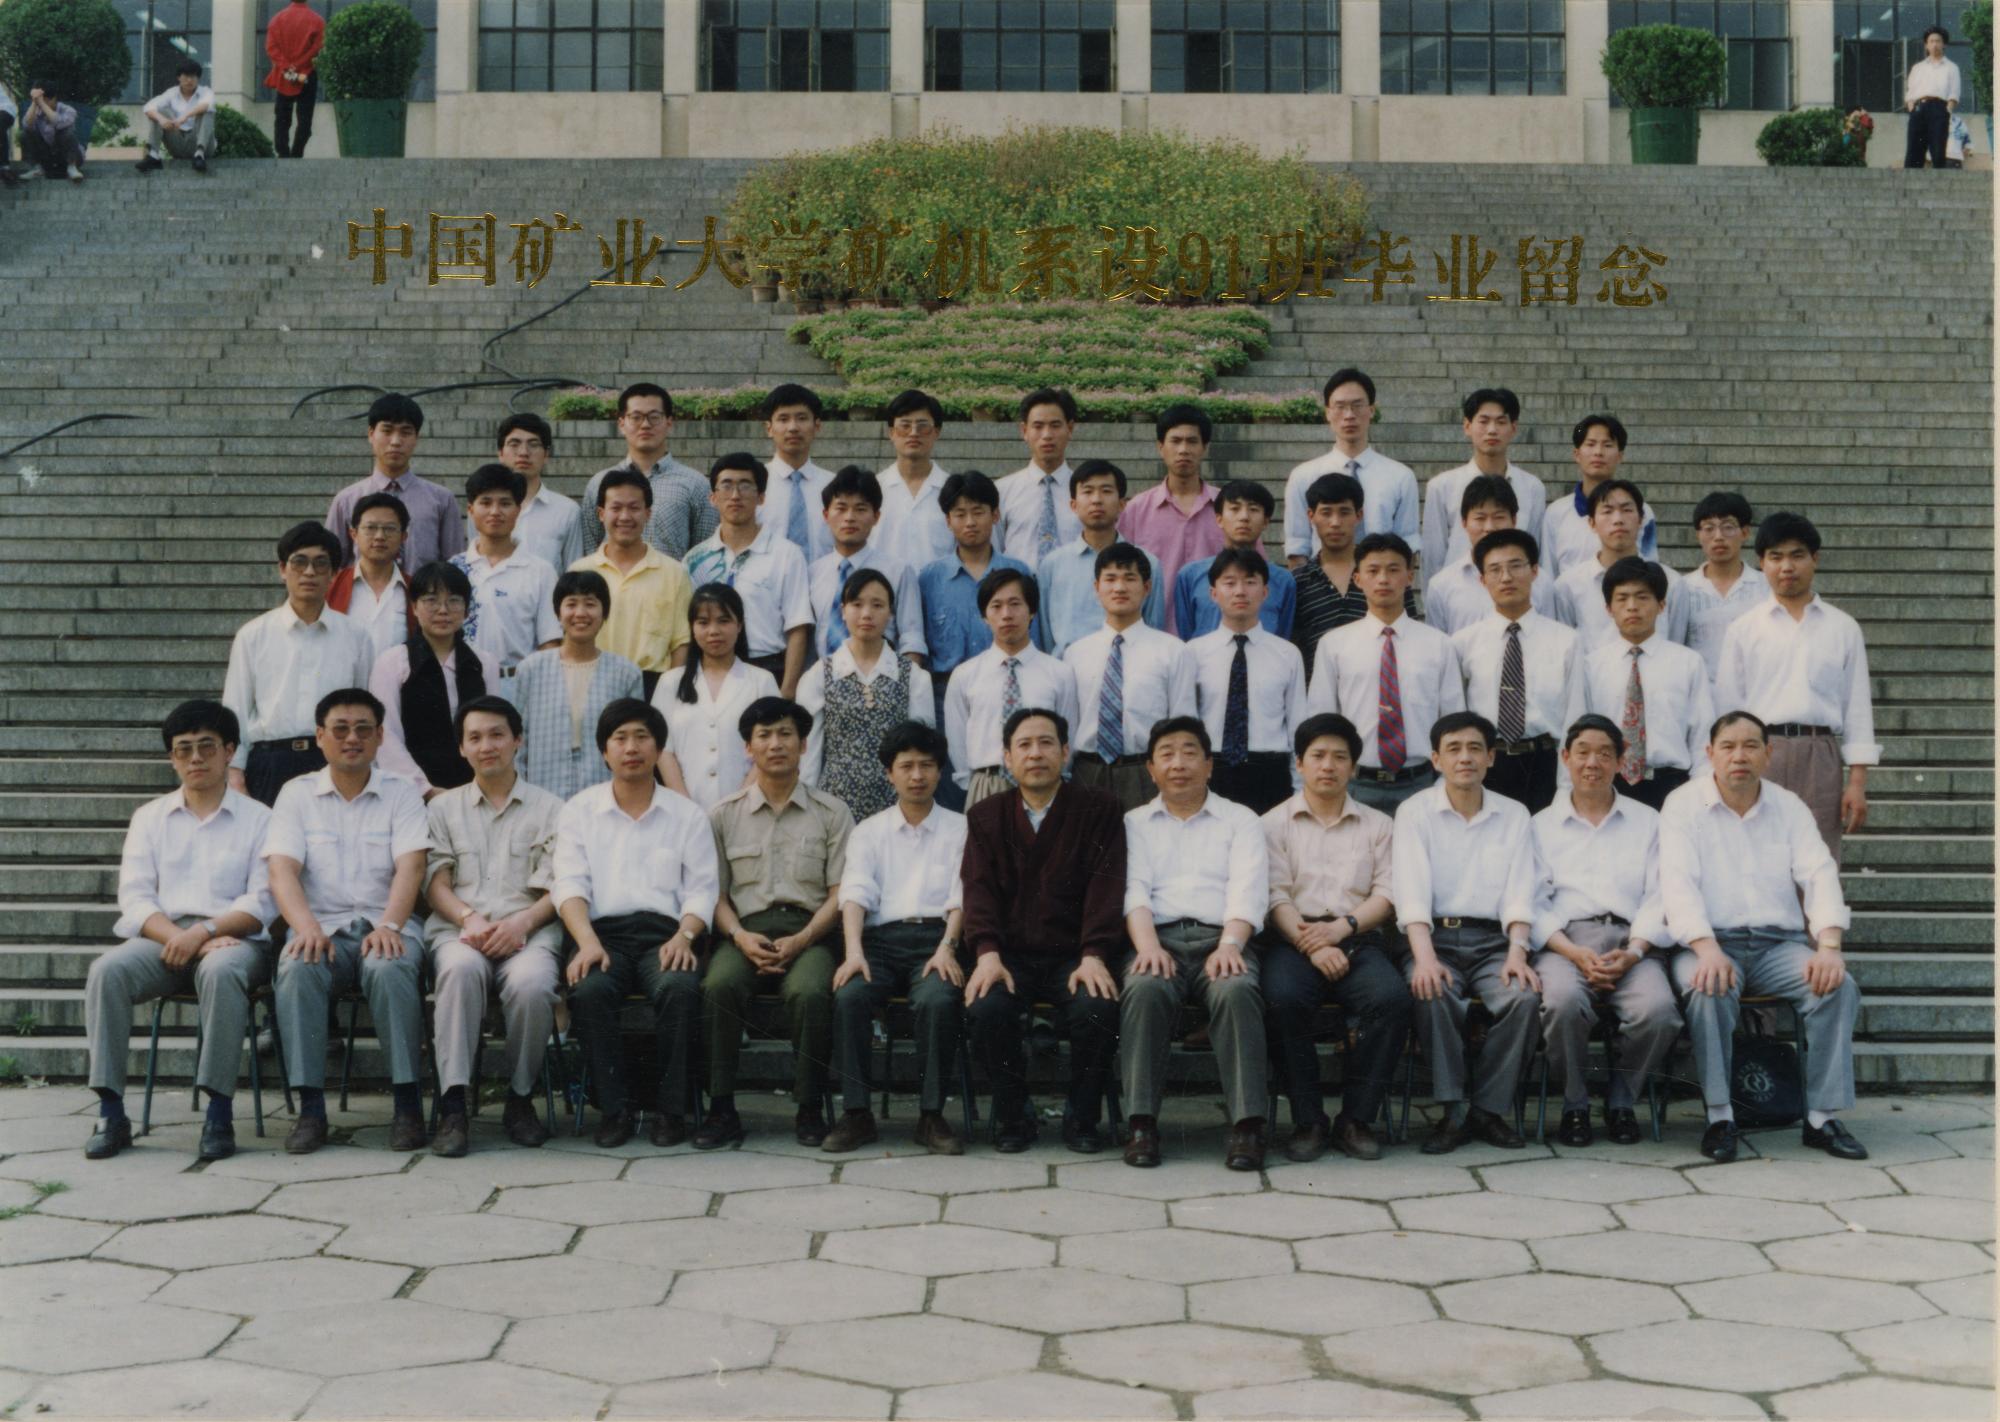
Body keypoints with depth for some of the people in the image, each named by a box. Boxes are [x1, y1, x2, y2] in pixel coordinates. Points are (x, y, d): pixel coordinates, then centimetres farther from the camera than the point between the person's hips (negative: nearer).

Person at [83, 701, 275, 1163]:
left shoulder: (258, 819, 11)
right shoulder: (149, 818, 19)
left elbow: (262, 903, 0)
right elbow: (134, 899, 6)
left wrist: (202, 932, -17)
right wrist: (179, 938, -13)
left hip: (232, 939, -3)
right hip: (162, 937, 3)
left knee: (220, 972, -38)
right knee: (107, 970, -29)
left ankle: (219, 1113, -36)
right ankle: (110, 1112, -28)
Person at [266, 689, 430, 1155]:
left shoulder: (401, 793, 11)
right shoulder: (297, 794, 13)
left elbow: (410, 868, -4)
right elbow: (282, 870, 0)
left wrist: (389, 926, -22)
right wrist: (307, 926, -20)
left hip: (385, 926, -1)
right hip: (322, 927, 1)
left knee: (390, 968, -35)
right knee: (298, 969, -33)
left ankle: (408, 1104, -29)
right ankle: (310, 1107, -29)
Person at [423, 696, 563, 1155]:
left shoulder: (549, 808, 17)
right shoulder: (443, 808, 22)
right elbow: (435, 879, 10)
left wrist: (522, 922, -13)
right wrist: (469, 918, -10)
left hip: (529, 928, -1)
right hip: (460, 928, 1)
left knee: (531, 982, -36)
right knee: (460, 968, -37)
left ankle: (520, 1098, -14)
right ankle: (453, 1104, -37)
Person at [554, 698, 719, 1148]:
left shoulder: (686, 814, 17)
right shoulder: (579, 811, 16)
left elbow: (702, 887, 8)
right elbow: (570, 884, 3)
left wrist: (685, 935, -13)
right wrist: (587, 942, -15)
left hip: (663, 933, 0)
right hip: (603, 931, 0)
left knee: (680, 988, -34)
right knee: (588, 990, -34)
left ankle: (671, 1107, -19)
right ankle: (613, 1108, -21)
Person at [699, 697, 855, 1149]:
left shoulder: (830, 814, 12)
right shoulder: (725, 814, 15)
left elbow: (839, 894, 6)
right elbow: (715, 892, 11)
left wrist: (801, 940, -11)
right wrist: (740, 936, -9)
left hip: (807, 931, -1)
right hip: (746, 930, 1)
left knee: (811, 993, -34)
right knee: (719, 986, -33)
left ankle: (809, 1110, -20)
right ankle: (721, 1109, -25)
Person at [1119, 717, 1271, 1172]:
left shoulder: (1239, 820, 20)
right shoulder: (1134, 823, 23)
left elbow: (1248, 890, 4)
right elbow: (1134, 889, 6)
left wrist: (1230, 944, -16)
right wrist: (1147, 945, -15)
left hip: (1220, 938, 0)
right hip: (1158, 936, 0)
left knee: (1236, 992, -35)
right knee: (1143, 990, -34)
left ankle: (1247, 1124, -34)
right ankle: (1142, 1122, -32)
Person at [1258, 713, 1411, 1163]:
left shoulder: (1378, 825, 20)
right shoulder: (1275, 824, 15)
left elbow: (1387, 894, 8)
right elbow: (1275, 896, 2)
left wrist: (1342, 927, -11)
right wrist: (1311, 946, -15)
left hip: (1359, 938, 1)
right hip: (1293, 937, -1)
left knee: (1391, 997, -31)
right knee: (1282, 997, -35)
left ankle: (1357, 1118, -20)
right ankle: (1308, 1121, -23)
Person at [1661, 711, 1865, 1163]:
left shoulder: (1789, 807, 12)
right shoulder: (1684, 805, 2)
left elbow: (1820, 876, 1)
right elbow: (1678, 883, -10)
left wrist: (1828, 946, -17)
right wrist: (1708, 950, -26)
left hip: (1779, 943, 3)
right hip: (1710, 941, -3)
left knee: (1838, 987, -24)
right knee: (1710, 990, -35)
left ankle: (1822, 1117, -18)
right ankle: (1720, 1116, -24)